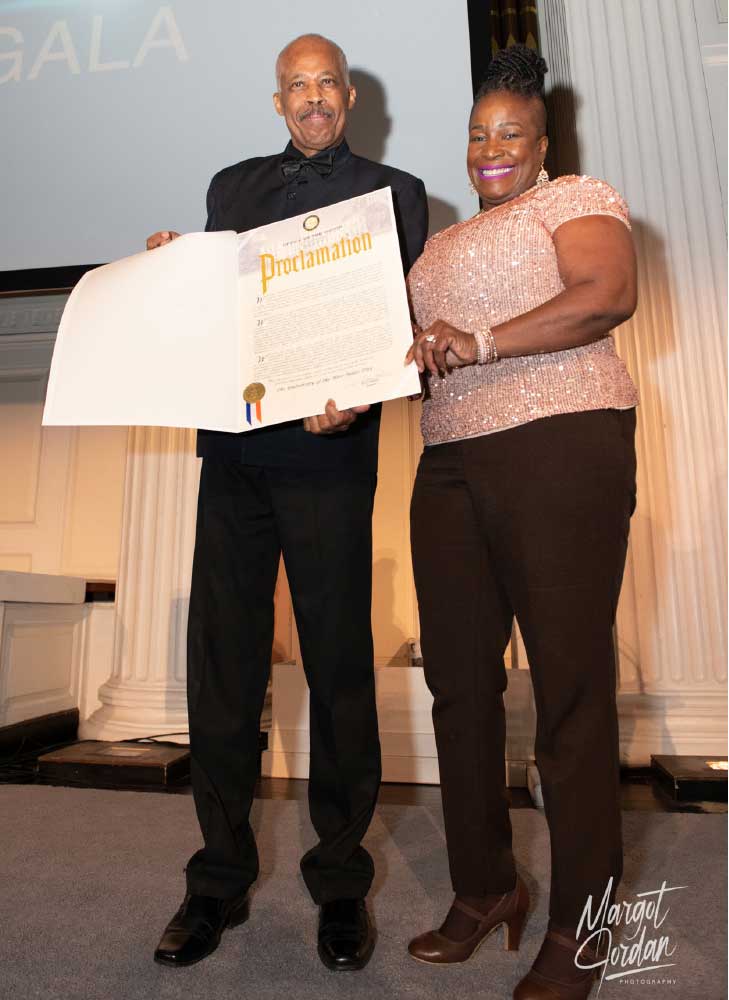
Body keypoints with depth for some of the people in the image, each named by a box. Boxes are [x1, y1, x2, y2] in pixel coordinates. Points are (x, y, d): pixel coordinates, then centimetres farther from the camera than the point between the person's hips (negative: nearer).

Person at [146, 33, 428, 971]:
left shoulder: (394, 192, 15)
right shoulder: (231, 185, 25)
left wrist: (359, 396, -15)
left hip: (328, 448, -3)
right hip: (231, 446, 4)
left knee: (338, 666, 2)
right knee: (221, 663, 5)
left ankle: (340, 878, 22)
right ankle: (219, 877, 24)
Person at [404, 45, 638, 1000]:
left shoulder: (578, 197, 12)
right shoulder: (442, 243, 30)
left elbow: (609, 294, -7)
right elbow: (412, 344, 24)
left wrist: (480, 342, -16)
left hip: (562, 447, -6)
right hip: (450, 464, 6)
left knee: (570, 686, -3)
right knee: (460, 681, 5)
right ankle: (484, 889, 23)